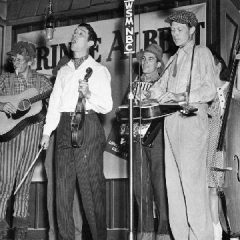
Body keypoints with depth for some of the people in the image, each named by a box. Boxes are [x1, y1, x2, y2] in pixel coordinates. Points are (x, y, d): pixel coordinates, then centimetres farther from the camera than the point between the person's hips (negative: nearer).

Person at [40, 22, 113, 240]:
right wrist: (47, 131, 9)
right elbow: (54, 101, 18)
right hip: (64, 126, 5)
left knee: (91, 183, -8)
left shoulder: (99, 70, 7)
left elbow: (107, 106, -1)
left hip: (88, 124, -5)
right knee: (63, 182, 2)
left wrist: (89, 95, -20)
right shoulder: (63, 71, 21)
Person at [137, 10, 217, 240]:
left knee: (192, 180, -12)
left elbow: (209, 90, -7)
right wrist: (143, 96, 0)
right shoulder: (173, 59, 25)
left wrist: (186, 97, -21)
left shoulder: (201, 53, 4)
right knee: (173, 181, 4)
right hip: (170, 120, 7)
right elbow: (161, 87, 19)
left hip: (192, 117, -7)